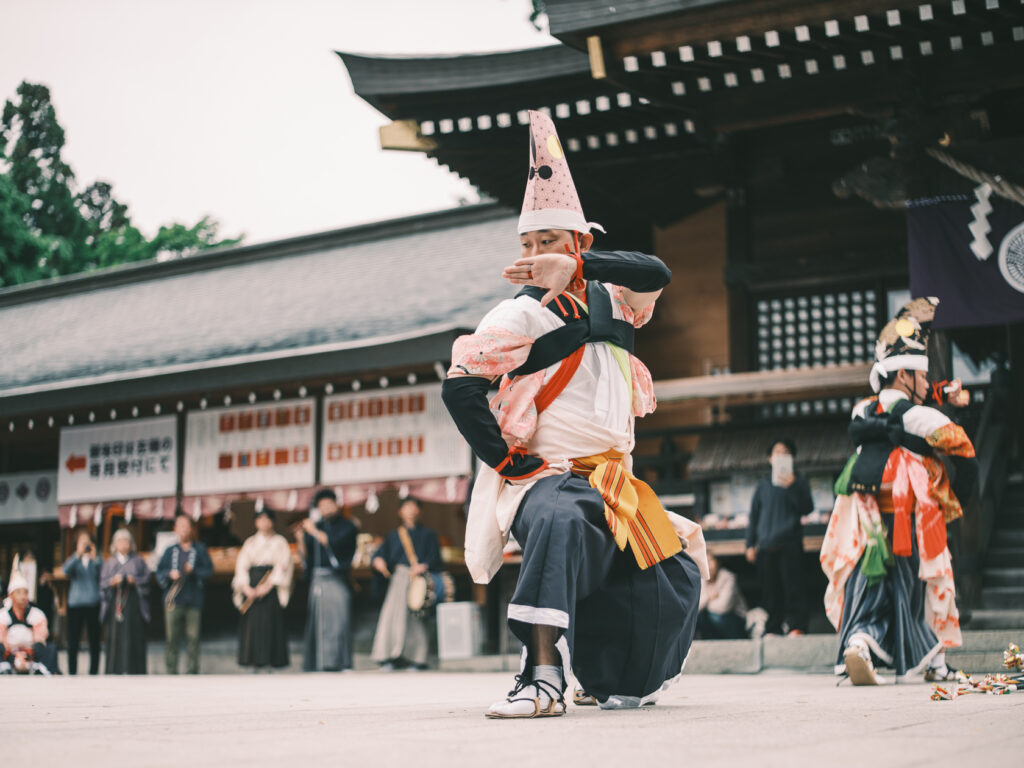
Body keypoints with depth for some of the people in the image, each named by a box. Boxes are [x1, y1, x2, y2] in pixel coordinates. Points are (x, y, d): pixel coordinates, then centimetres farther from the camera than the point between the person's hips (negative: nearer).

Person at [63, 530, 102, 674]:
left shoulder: (96, 560, 9)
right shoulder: (73, 560, 10)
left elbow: (101, 575, -8)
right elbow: (66, 571, -12)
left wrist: (94, 558, -19)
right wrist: (78, 555, -21)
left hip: (93, 604, 0)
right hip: (75, 603, 0)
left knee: (94, 641, 1)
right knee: (73, 642, 0)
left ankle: (94, 672, 8)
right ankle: (72, 672, 8)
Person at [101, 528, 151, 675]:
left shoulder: (138, 562, 12)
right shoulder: (109, 562, 16)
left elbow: (146, 579, 5)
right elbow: (102, 582, 8)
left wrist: (135, 581, -13)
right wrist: (113, 581, -11)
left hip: (133, 604, -1)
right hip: (114, 604, 1)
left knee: (133, 639, -6)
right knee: (114, 639, -5)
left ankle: (133, 670, -5)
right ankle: (113, 671, -3)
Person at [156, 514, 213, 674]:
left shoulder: (200, 550, 12)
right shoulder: (170, 551, 17)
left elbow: (209, 570, 4)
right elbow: (159, 571, 11)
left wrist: (194, 571, -13)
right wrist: (169, 574, -9)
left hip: (193, 601, -1)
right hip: (173, 600, 1)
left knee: (193, 637, -4)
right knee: (172, 637, -2)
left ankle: (192, 670, 1)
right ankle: (171, 670, 3)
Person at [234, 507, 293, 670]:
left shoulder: (279, 542, 7)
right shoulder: (250, 543, 16)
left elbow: (283, 565, -4)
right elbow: (241, 565, 8)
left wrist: (268, 585, -14)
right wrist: (246, 587, -8)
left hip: (272, 586, -3)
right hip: (251, 587, 3)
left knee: (271, 623, -8)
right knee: (252, 622, -4)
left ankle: (273, 660, -5)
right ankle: (254, 662, -1)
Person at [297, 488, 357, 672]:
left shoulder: (347, 526, 3)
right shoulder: (316, 526, 15)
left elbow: (334, 543, -15)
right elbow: (305, 554, 10)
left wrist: (314, 531, -11)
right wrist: (301, 537, -5)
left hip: (337, 579, -4)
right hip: (317, 579, 4)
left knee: (337, 620, -11)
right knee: (317, 623, 2)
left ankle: (337, 663, -13)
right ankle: (316, 664, 5)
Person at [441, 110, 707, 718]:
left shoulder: (609, 301, 12)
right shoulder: (520, 315, -4)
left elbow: (656, 274, -10)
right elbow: (459, 387, -14)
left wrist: (575, 267, -23)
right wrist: (506, 461, -17)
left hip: (615, 480, 7)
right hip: (545, 475, -7)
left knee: (675, 575, 5)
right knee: (559, 522, -40)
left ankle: (621, 678, 32)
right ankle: (544, 677, -48)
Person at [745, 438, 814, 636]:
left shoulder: (798, 479, 9)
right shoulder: (764, 484, 16)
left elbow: (807, 508, -3)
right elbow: (754, 515, 18)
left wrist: (791, 487, -15)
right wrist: (750, 544, 12)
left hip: (790, 544, -3)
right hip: (766, 545, 3)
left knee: (792, 586, -9)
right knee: (770, 589, 2)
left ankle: (796, 626, -6)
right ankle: (772, 629, 8)